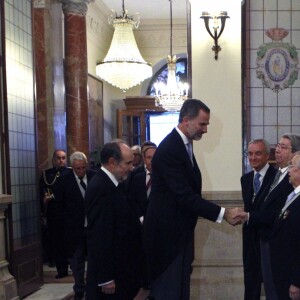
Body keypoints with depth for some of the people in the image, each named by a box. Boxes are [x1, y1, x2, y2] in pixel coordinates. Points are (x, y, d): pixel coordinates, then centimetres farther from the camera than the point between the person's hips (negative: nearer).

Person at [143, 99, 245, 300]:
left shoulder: (183, 144, 9)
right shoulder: (169, 149, -22)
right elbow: (185, 196, -26)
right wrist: (223, 213, -24)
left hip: (180, 231, 10)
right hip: (168, 234, -10)